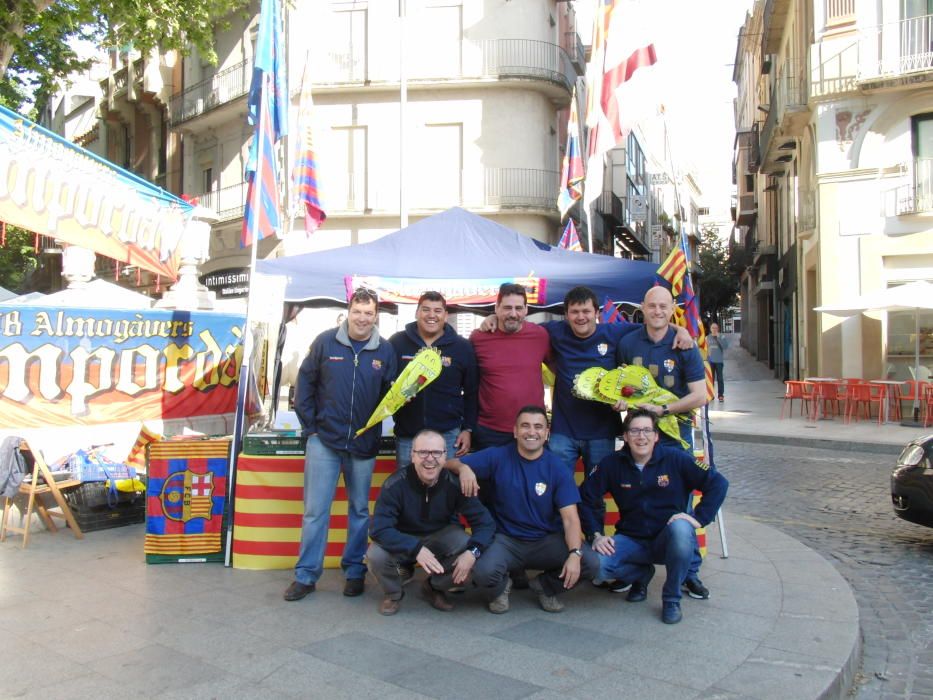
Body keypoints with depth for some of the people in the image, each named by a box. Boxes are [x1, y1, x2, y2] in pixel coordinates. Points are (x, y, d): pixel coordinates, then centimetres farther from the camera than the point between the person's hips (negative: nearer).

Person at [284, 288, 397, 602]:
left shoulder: (385, 350, 0)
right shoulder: (325, 342, -4)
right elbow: (305, 382, 1)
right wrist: (310, 425, -2)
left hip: (364, 444, 2)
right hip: (324, 439, -1)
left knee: (360, 510, 13)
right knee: (315, 510, 2)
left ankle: (354, 571, 27)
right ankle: (306, 575, 13)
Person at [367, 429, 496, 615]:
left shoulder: (455, 483, -22)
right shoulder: (395, 484, -26)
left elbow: (485, 522, -19)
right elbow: (378, 528, -32)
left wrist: (472, 552, -38)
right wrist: (416, 549, -44)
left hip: (442, 536, 2)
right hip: (404, 540, -1)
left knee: (468, 548, -27)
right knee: (376, 555, -31)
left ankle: (433, 587, 5)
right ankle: (393, 594, 5)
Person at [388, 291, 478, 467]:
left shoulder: (462, 347, 1)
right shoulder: (397, 342, 0)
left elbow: (471, 393, 7)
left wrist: (468, 429, 2)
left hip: (448, 435, 0)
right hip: (406, 435, 0)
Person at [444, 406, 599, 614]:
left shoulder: (557, 468, -4)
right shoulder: (497, 457, -5)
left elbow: (570, 518, -10)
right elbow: (449, 464, -4)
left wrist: (575, 554, -27)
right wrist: (463, 467, -29)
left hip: (547, 541, 2)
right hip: (506, 540, -1)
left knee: (590, 562, -22)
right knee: (483, 572, -32)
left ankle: (545, 586, 11)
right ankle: (501, 587, 9)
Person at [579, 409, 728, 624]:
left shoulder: (675, 459, -9)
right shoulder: (612, 464, -5)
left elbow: (718, 483, -8)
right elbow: (586, 497, 0)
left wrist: (699, 518, -16)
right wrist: (596, 535, -9)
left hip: (667, 540, -2)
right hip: (631, 540, 2)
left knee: (680, 529, -37)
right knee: (596, 563, -26)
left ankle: (671, 599, -10)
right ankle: (642, 574, 12)